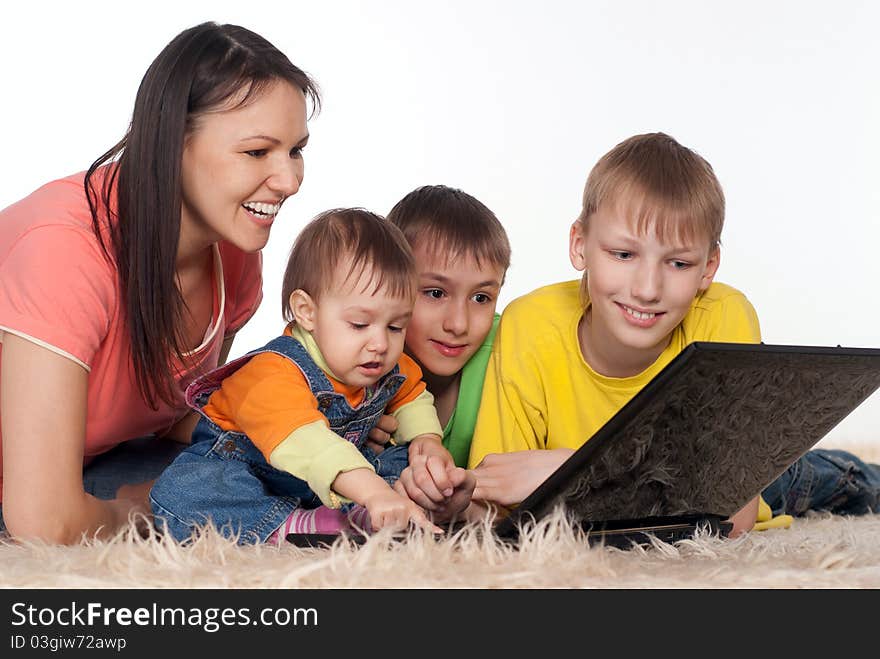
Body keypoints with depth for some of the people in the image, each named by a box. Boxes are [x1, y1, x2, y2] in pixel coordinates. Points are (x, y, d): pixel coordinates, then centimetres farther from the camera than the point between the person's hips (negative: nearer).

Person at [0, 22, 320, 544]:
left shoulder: (235, 257, -10)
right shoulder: (66, 247, -33)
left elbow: (182, 427, 3)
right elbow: (44, 522, -37)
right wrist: (132, 508, -17)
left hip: (94, 467, 7)